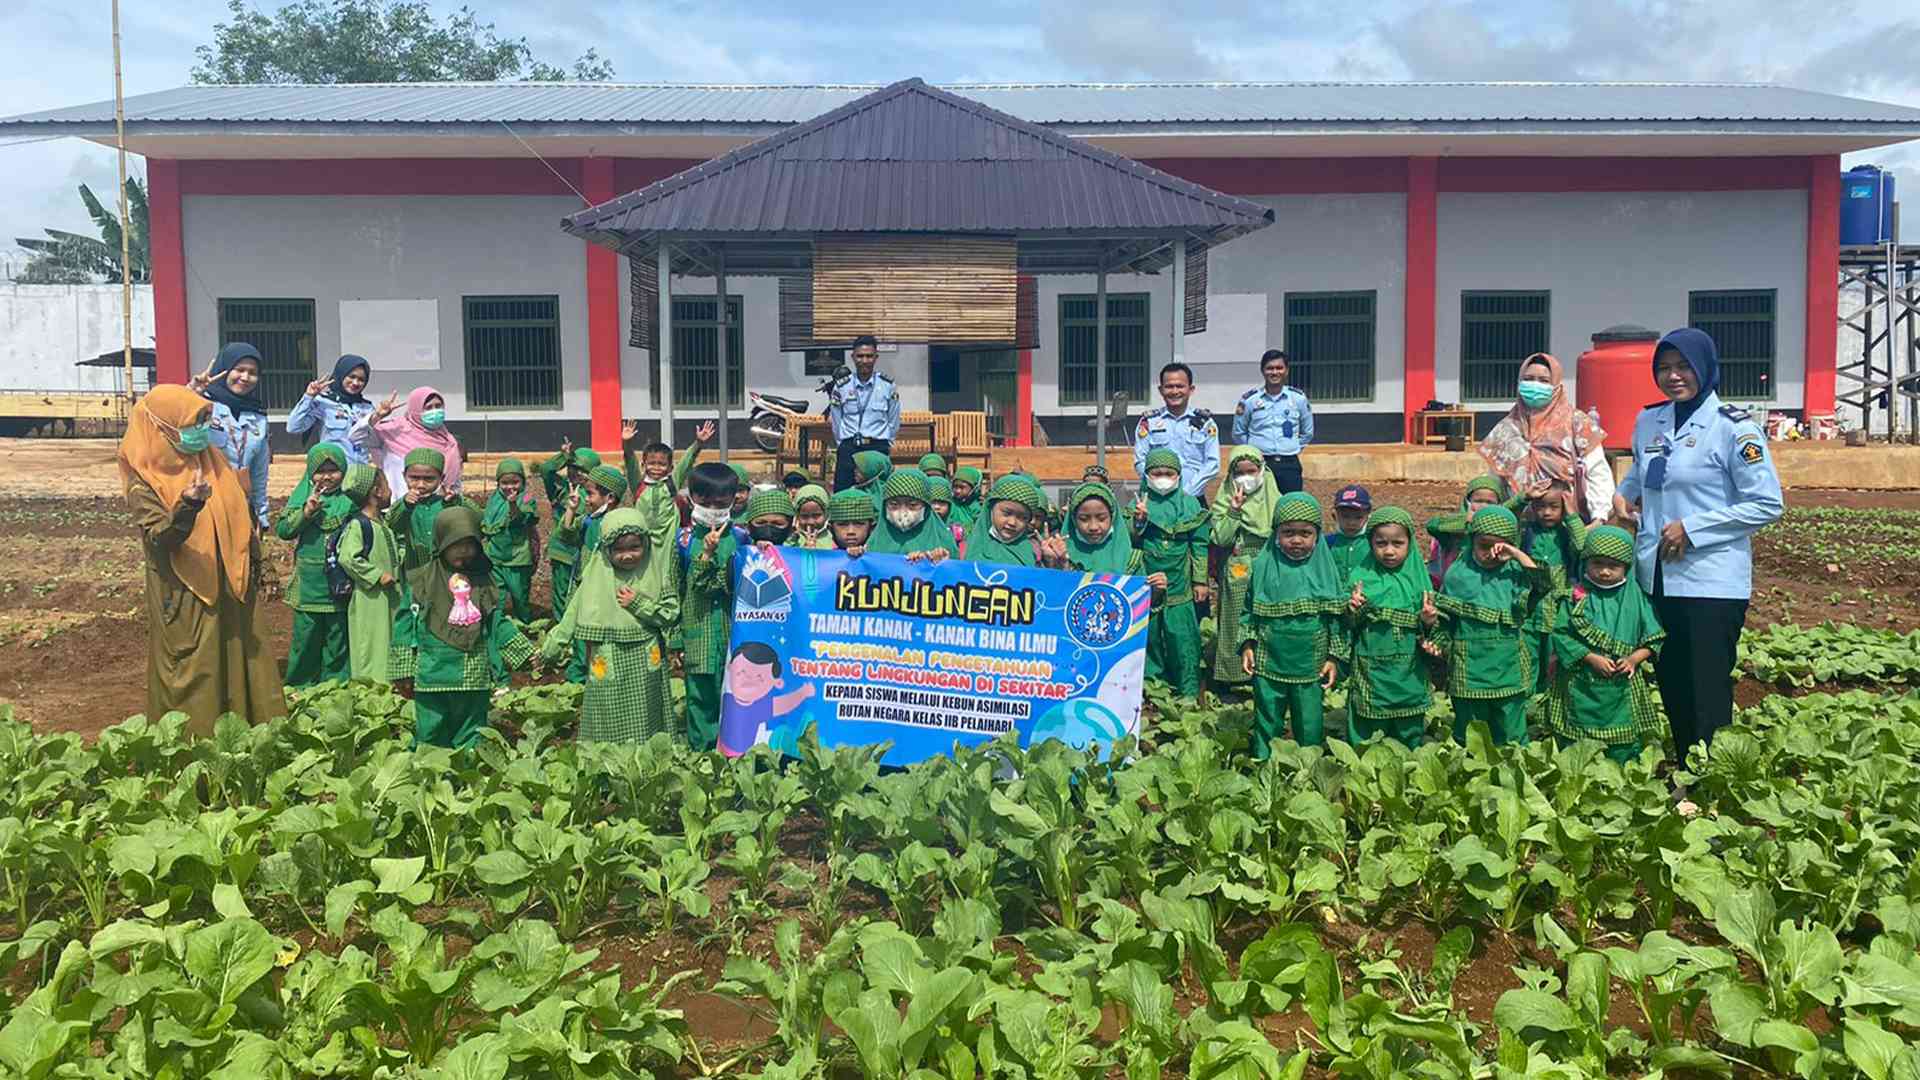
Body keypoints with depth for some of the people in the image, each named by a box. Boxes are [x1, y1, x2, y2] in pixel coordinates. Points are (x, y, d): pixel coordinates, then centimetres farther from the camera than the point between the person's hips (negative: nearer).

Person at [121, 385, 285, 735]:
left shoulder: (212, 462, 7)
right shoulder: (144, 484, -10)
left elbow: (242, 513, 17)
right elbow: (160, 540, -21)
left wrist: (252, 563, 14)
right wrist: (188, 507, -38)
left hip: (231, 589, 6)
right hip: (186, 600, -6)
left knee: (240, 665, 10)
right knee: (194, 681, 1)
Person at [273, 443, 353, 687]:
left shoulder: (351, 499, 1)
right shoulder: (303, 495, 4)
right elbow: (282, 529, -1)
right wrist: (306, 512, -14)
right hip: (308, 583, 1)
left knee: (338, 639, 8)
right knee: (305, 638, 8)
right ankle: (300, 686, 21)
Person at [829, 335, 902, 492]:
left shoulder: (888, 386, 2)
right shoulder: (841, 387, 4)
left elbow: (894, 422, 8)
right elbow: (836, 421, 11)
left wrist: (885, 445, 9)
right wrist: (844, 445, 11)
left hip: (878, 449, -1)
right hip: (848, 448, 1)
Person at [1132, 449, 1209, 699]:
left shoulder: (1189, 504, 2)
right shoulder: (1140, 502, 2)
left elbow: (1199, 544, 3)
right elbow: (1129, 541, -1)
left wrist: (1200, 580, 1)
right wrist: (1138, 520, -19)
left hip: (1179, 583, -1)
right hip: (1146, 583, 1)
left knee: (1183, 637, 0)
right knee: (1149, 636, 11)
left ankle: (1189, 691, 9)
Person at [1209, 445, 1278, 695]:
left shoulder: (1274, 500, 5)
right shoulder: (1224, 501, 1)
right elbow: (1221, 538, -10)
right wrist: (1235, 510, -17)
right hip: (1236, 575, -1)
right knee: (1235, 625, 3)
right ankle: (1231, 677, 13)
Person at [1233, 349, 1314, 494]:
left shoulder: (1299, 398, 4)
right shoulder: (1249, 399, -1)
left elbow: (1307, 433, 17)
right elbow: (1238, 433, 9)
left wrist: (1293, 448, 9)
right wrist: (1254, 451, 4)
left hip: (1290, 465, 1)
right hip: (1260, 465, -1)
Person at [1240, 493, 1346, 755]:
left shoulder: (1325, 569, -3)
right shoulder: (1263, 567, -2)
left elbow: (1337, 617, 1)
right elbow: (1249, 610, 5)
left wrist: (1334, 657, -1)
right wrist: (1246, 645, -3)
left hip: (1311, 667, 0)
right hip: (1268, 664, 0)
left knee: (1310, 727, 9)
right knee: (1267, 723, 10)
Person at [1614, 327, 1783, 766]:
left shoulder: (1733, 427, -10)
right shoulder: (1648, 421, 10)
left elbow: (1767, 505, -12)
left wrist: (1692, 528, -15)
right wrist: (1622, 495, 10)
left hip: (1711, 583, -6)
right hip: (1655, 578, 6)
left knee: (1708, 699, -2)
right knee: (1671, 691, 15)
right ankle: (1684, 780, 28)